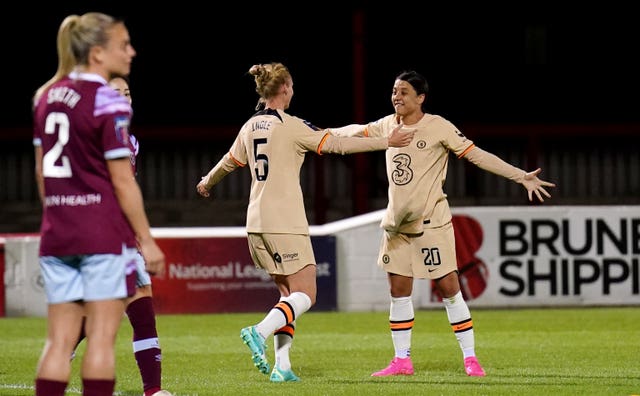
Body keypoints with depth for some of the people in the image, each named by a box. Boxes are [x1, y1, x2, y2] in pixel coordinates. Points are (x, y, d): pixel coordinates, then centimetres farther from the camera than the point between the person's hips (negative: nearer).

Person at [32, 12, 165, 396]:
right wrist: (146, 239, -7)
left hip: (56, 234, 7)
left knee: (60, 340, 7)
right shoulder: (109, 103, -12)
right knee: (102, 336, -1)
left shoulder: (49, 96, 10)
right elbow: (122, 181, -12)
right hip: (104, 233, -7)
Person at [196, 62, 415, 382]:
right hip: (285, 224, -8)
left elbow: (229, 161, 27)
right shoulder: (291, 126, -9)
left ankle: (281, 365, 4)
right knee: (304, 295, -6)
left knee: (288, 293, 13)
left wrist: (207, 182, 49)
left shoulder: (250, 127, 11)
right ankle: (260, 332, -27)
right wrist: (386, 142, -6)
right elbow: (335, 144, -11)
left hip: (258, 223, 8)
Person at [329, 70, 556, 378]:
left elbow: (477, 155, -13)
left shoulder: (438, 127, -11)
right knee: (398, 290, 6)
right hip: (397, 223, 6)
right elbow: (358, 131, 26)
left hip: (431, 222, -6)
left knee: (448, 288, -6)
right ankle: (402, 361, 14)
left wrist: (521, 177, -19)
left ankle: (470, 358, 0)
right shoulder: (388, 125, 6)